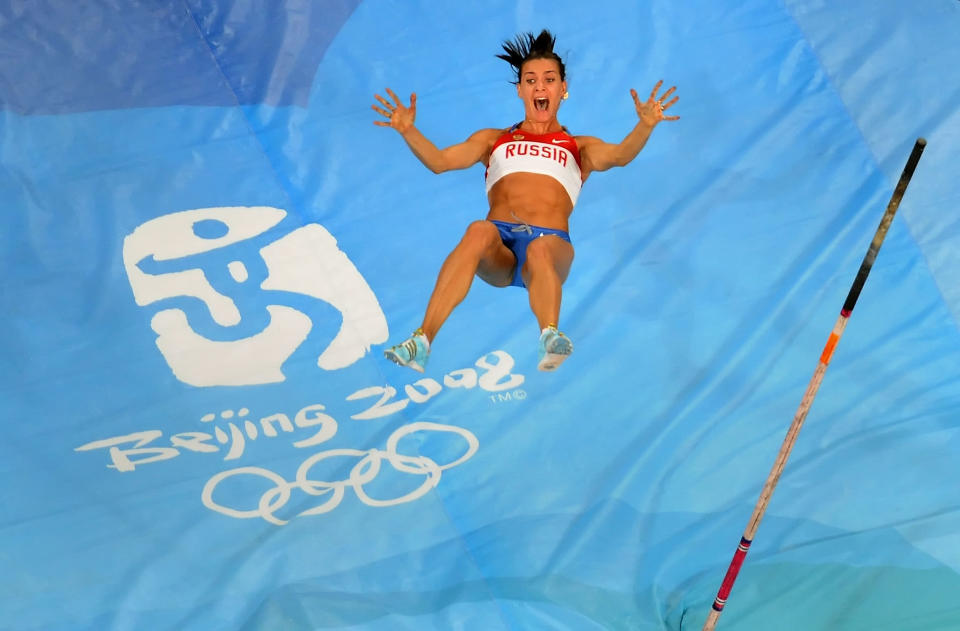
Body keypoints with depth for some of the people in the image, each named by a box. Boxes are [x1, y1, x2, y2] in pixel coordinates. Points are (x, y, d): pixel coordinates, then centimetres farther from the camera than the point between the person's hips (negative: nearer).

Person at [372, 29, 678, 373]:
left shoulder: (580, 147, 26)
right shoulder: (493, 139, 29)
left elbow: (620, 155, 4)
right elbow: (440, 161, 13)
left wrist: (645, 126, -17)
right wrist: (408, 130, -6)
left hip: (550, 240, 0)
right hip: (499, 244, 0)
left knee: (540, 249, -37)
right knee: (479, 231, -35)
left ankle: (550, 338, -64)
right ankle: (421, 340, -47)